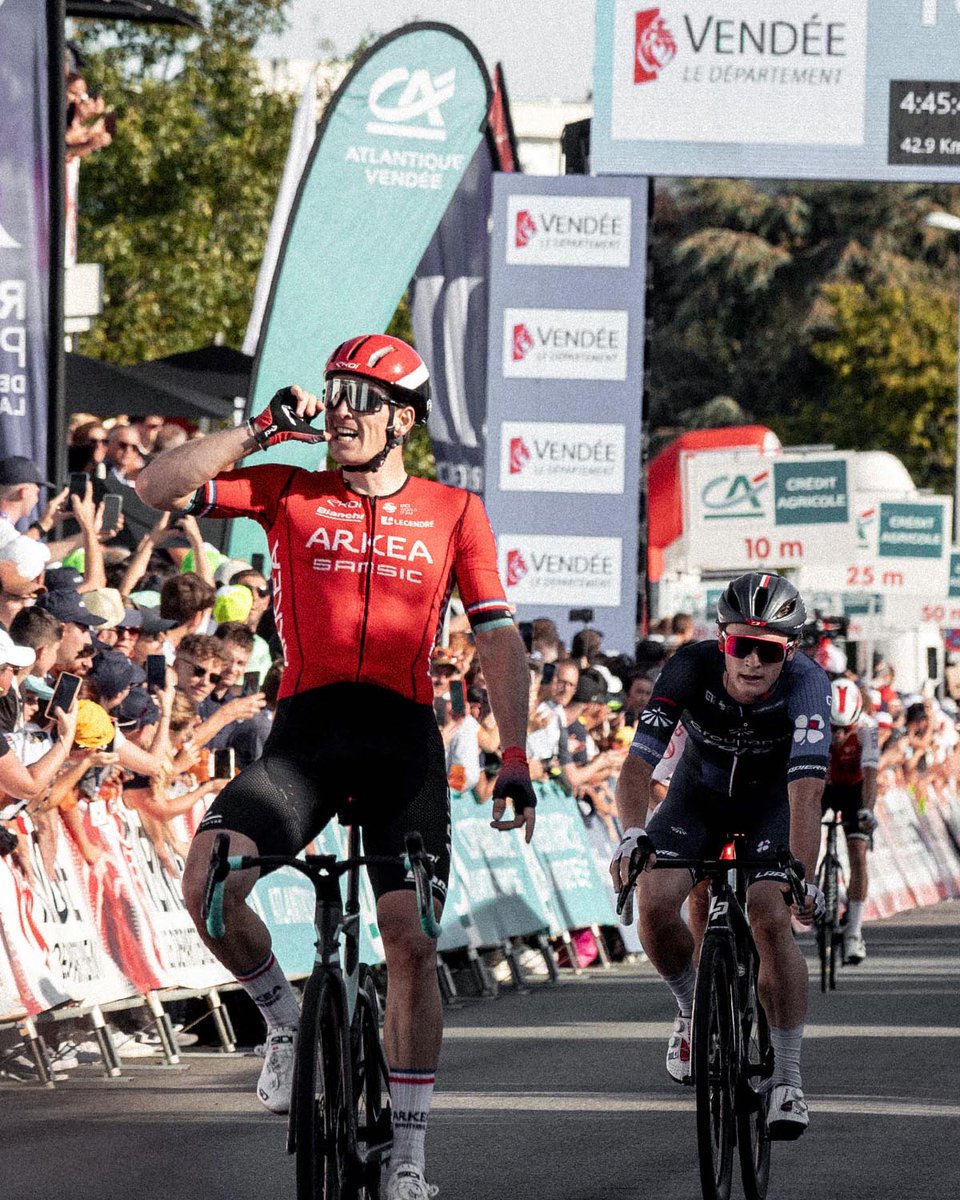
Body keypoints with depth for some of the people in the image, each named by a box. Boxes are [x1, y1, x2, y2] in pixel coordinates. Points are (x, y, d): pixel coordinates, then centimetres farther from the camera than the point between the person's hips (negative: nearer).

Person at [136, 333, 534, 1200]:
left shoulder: (454, 513, 9)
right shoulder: (287, 493, 9)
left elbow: (498, 638, 8)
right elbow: (157, 488, 0)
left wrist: (515, 760, -1)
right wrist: (262, 428, -6)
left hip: (403, 738, 0)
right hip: (305, 730, 0)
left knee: (413, 943, -9)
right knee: (208, 879, -25)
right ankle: (285, 1016, 3)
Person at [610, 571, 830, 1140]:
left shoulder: (807, 685, -32)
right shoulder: (691, 668, -30)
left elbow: (806, 794, -42)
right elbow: (639, 763, -34)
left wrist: (803, 879, -55)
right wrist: (633, 835, -53)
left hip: (771, 803, -1)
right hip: (700, 796, 1)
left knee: (771, 919, -23)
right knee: (655, 903, -22)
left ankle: (788, 1079, -11)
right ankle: (693, 1009, 9)